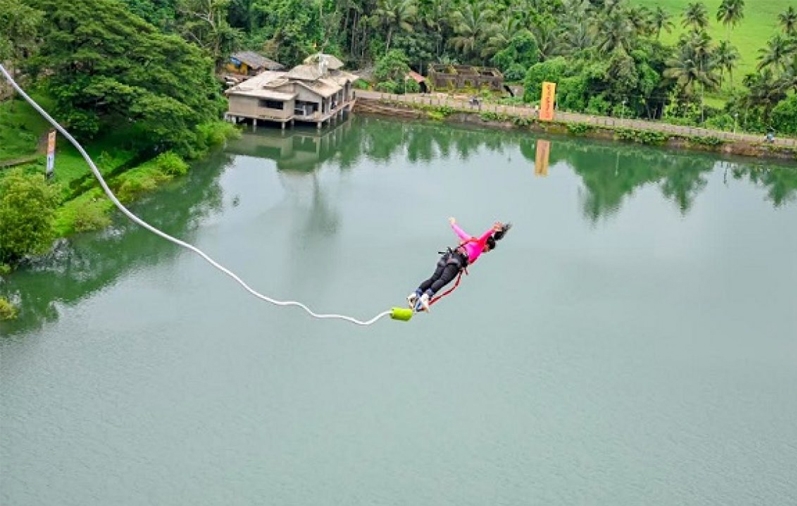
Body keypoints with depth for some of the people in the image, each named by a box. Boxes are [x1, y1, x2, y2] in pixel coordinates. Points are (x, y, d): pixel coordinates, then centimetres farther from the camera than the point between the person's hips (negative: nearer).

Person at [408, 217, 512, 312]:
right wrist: (492, 230, -23)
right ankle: (426, 297, -43)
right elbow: (485, 236, -5)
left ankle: (415, 295, -19)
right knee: (443, 280, -24)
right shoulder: (480, 243, 16)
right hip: (458, 259, -8)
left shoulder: (471, 241, 35)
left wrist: (453, 224, 65)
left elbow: (461, 233, 48)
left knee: (434, 278, -5)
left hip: (449, 255, 8)